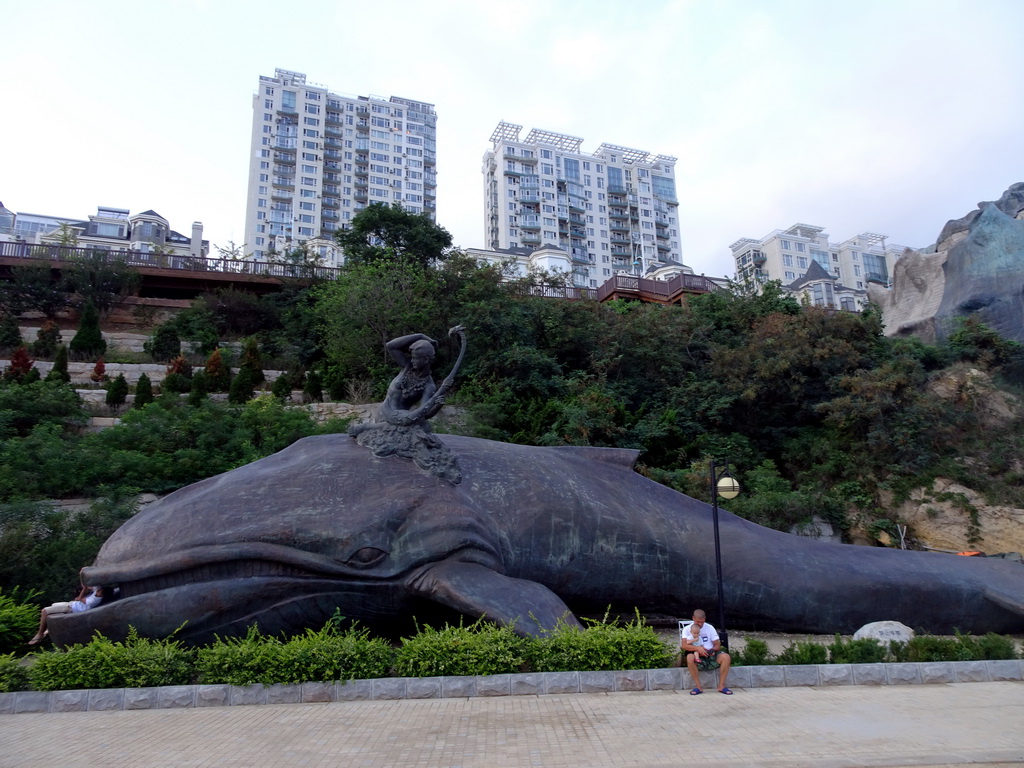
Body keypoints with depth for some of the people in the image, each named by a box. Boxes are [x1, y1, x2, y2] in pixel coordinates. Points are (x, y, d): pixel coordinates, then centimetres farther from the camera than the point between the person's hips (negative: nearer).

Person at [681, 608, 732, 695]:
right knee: (690, 657, -37)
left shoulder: (710, 628, 8)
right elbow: (683, 645, -14)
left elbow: (718, 645, 4)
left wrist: (712, 650, -19)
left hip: (711, 655, 3)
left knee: (726, 657, -25)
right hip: (697, 656, -2)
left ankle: (721, 686, -15)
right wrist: (698, 648, -28)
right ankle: (698, 687, -25)